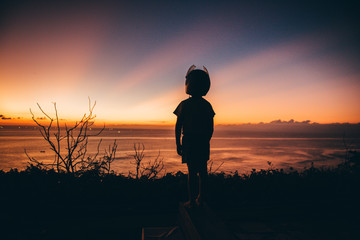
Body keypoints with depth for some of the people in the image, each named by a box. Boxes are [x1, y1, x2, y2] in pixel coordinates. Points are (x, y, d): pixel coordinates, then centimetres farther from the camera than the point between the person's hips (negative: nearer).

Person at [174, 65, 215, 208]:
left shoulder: (184, 105, -7)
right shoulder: (207, 105, 3)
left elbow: (178, 126, -8)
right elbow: (211, 128, 6)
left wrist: (178, 144, 0)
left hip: (189, 143, -3)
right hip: (203, 143, 3)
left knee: (192, 172, 2)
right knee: (203, 171, 11)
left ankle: (192, 201, 8)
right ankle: (201, 199, 20)